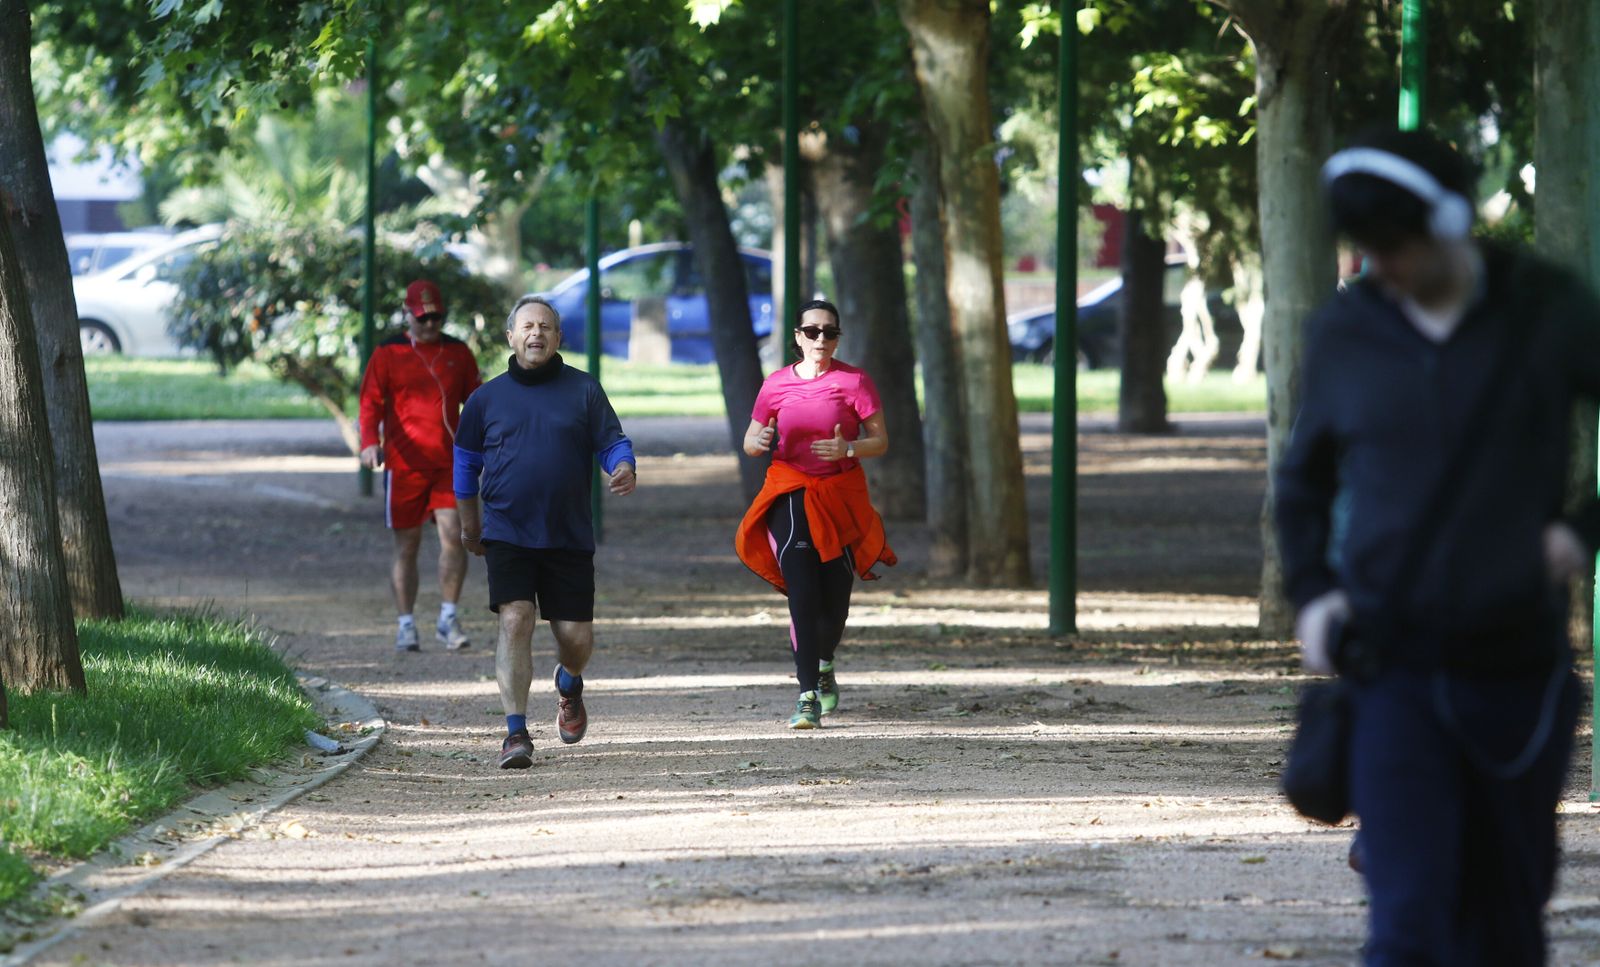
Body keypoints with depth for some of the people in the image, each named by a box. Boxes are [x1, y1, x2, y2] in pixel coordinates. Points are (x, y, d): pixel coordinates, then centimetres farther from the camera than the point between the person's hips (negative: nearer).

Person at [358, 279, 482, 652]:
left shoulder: (458, 353, 12)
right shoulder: (387, 354, 3)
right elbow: (371, 402, -5)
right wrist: (370, 442, -22)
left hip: (449, 463, 2)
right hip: (403, 464, -2)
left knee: (453, 534, -12)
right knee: (406, 546, 2)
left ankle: (448, 619, -2)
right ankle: (406, 626, 9)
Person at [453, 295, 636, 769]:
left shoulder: (583, 391, 4)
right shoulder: (488, 397, 5)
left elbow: (612, 442, 3)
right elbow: (466, 461, 15)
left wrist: (624, 470, -20)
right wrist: (470, 525, 18)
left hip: (569, 536, 1)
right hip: (507, 533, -1)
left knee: (576, 635, 2)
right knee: (515, 620, -16)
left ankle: (569, 684, 40)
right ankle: (516, 733, -15)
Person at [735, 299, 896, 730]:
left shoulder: (854, 382, -1)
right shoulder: (777, 385, 4)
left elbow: (880, 441, -2)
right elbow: (750, 440, 11)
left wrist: (849, 448, -22)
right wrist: (758, 443, -13)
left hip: (841, 499, 0)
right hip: (790, 496, 0)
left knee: (835, 600, 6)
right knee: (803, 596, -13)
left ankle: (825, 663, 41)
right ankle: (808, 698, -14)